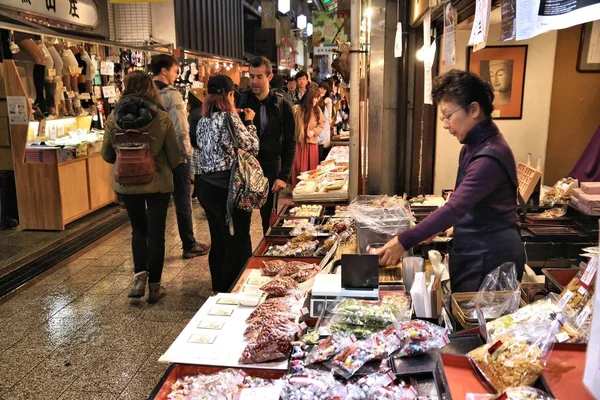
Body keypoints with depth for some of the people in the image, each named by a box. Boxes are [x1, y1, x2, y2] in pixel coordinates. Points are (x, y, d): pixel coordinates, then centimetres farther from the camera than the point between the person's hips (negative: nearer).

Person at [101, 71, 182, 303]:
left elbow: (107, 155, 3)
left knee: (138, 229, 20)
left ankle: (139, 275, 4)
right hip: (158, 182, -2)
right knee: (156, 232, 9)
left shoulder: (114, 118, -6)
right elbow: (174, 157, -5)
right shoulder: (162, 118, -11)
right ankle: (154, 286, 17)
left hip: (126, 183, 2)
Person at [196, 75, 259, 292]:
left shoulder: (203, 121, 7)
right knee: (238, 244, 4)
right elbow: (251, 148, -9)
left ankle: (219, 287, 32)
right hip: (229, 190, -8)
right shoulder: (228, 118, -15)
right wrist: (249, 123, 5)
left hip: (207, 187, 8)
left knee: (218, 242, 19)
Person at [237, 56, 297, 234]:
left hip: (271, 172, -1)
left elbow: (290, 144, 1)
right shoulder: (241, 101, 1)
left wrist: (284, 176, -5)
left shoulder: (282, 106, 0)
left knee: (270, 222, 7)